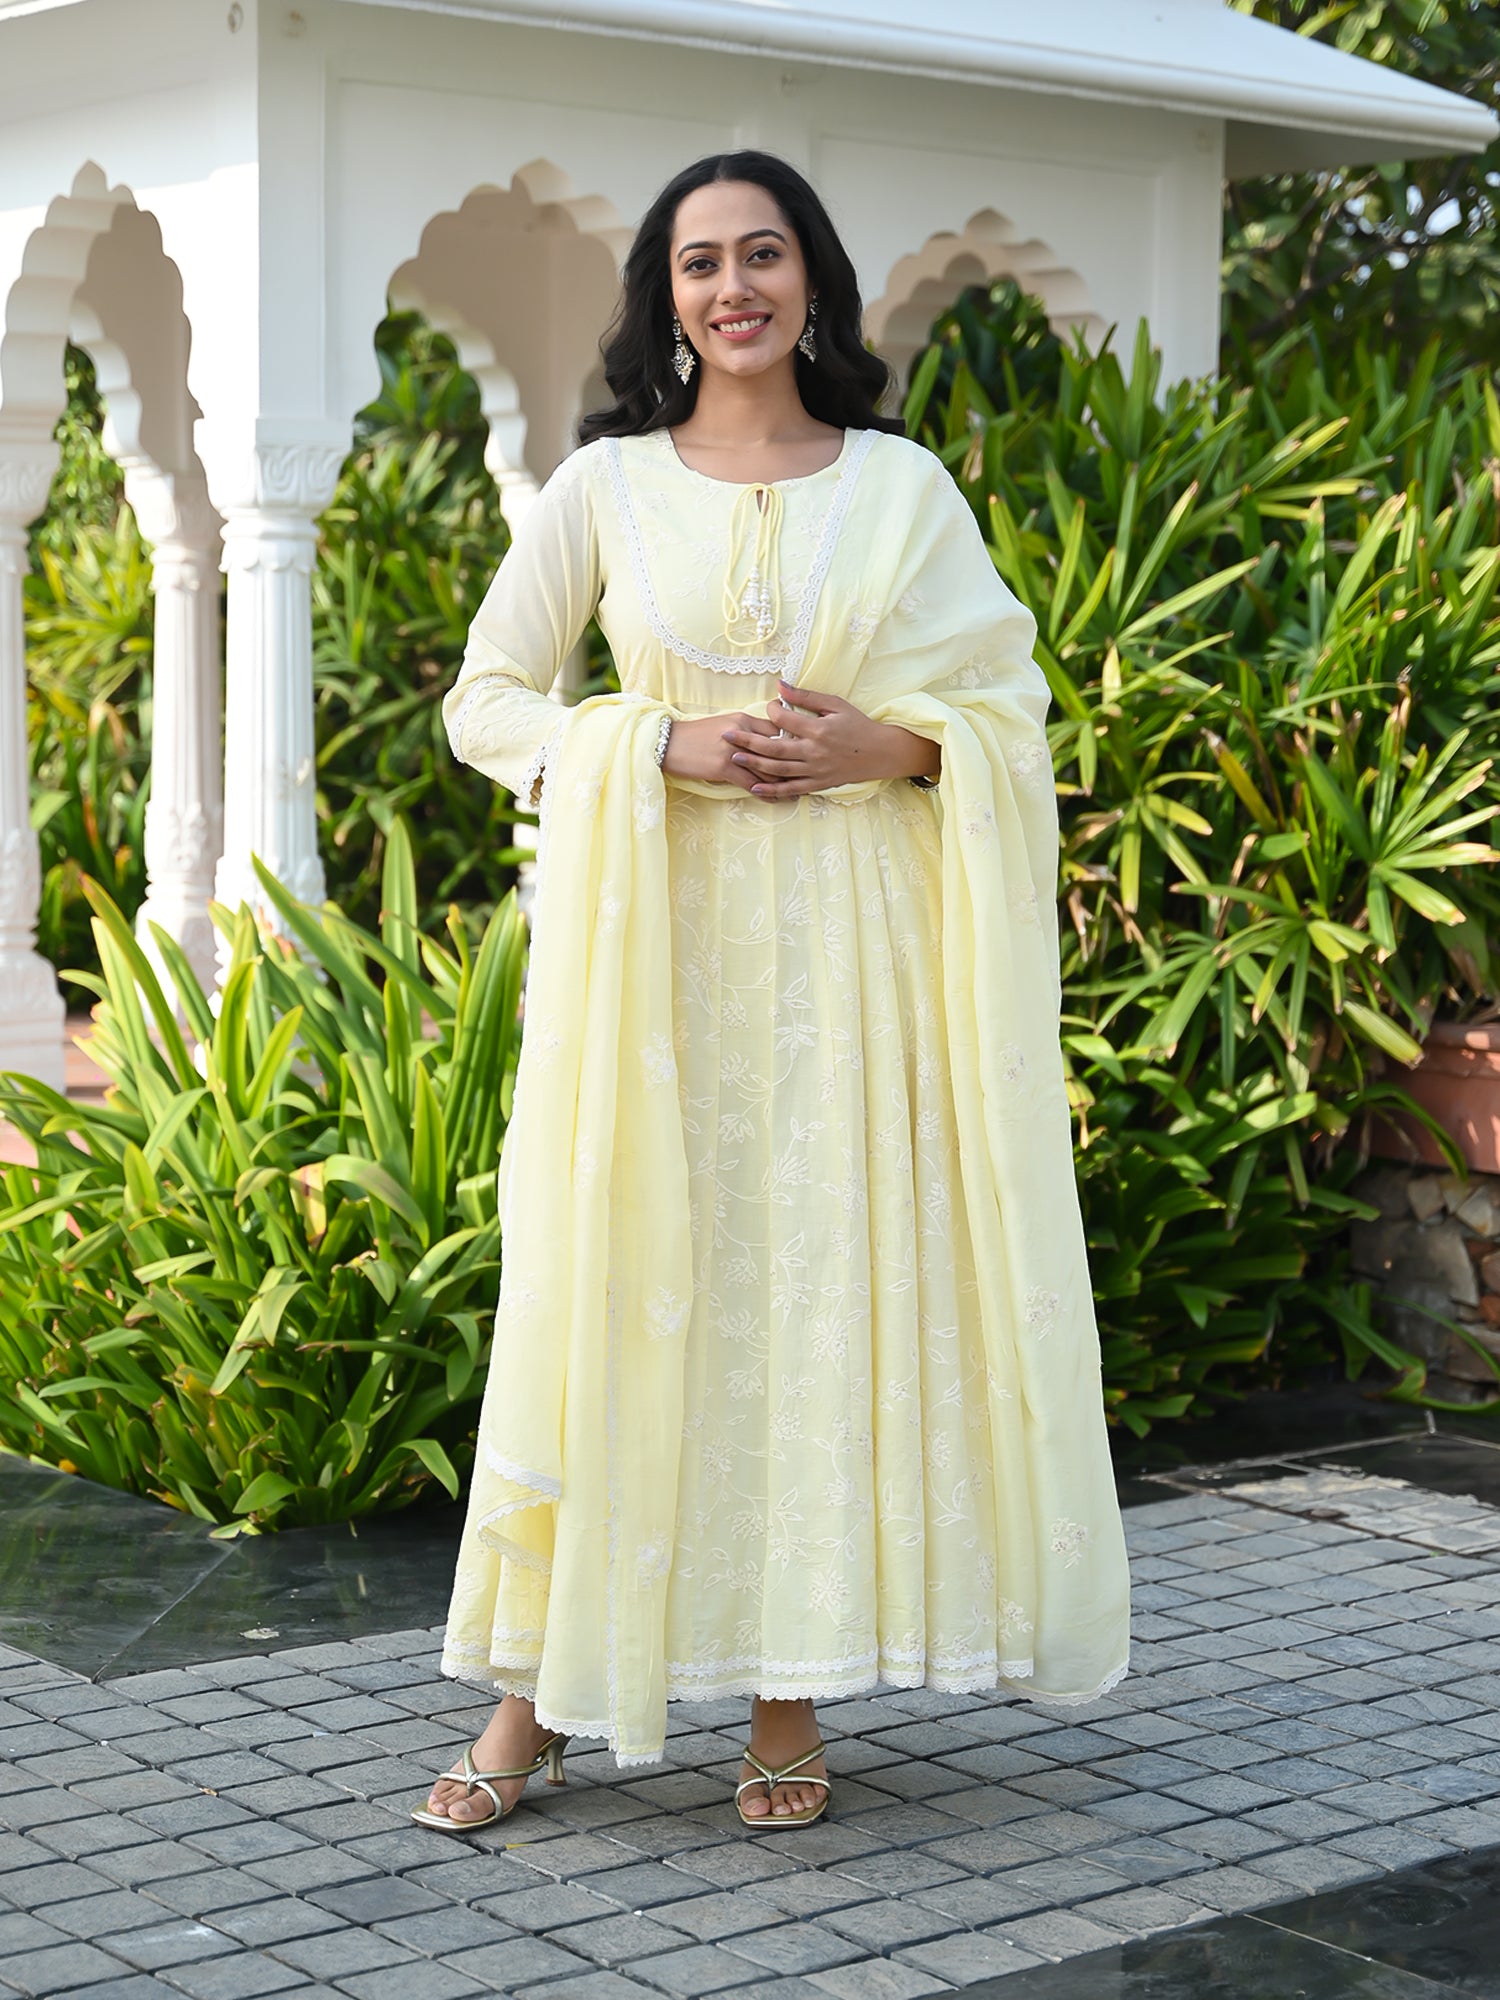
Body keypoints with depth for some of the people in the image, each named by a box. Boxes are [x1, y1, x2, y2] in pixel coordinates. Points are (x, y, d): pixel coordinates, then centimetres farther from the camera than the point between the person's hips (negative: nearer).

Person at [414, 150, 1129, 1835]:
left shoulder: (904, 484, 8)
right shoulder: (605, 483, 7)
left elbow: (1012, 707, 9)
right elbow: (483, 700, 6)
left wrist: (888, 745, -11)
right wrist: (665, 749, -9)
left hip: (847, 944, 1)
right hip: (652, 939, 0)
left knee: (830, 1295, 0)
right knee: (618, 1294, -2)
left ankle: (790, 1699, 9)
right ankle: (540, 1694, 6)